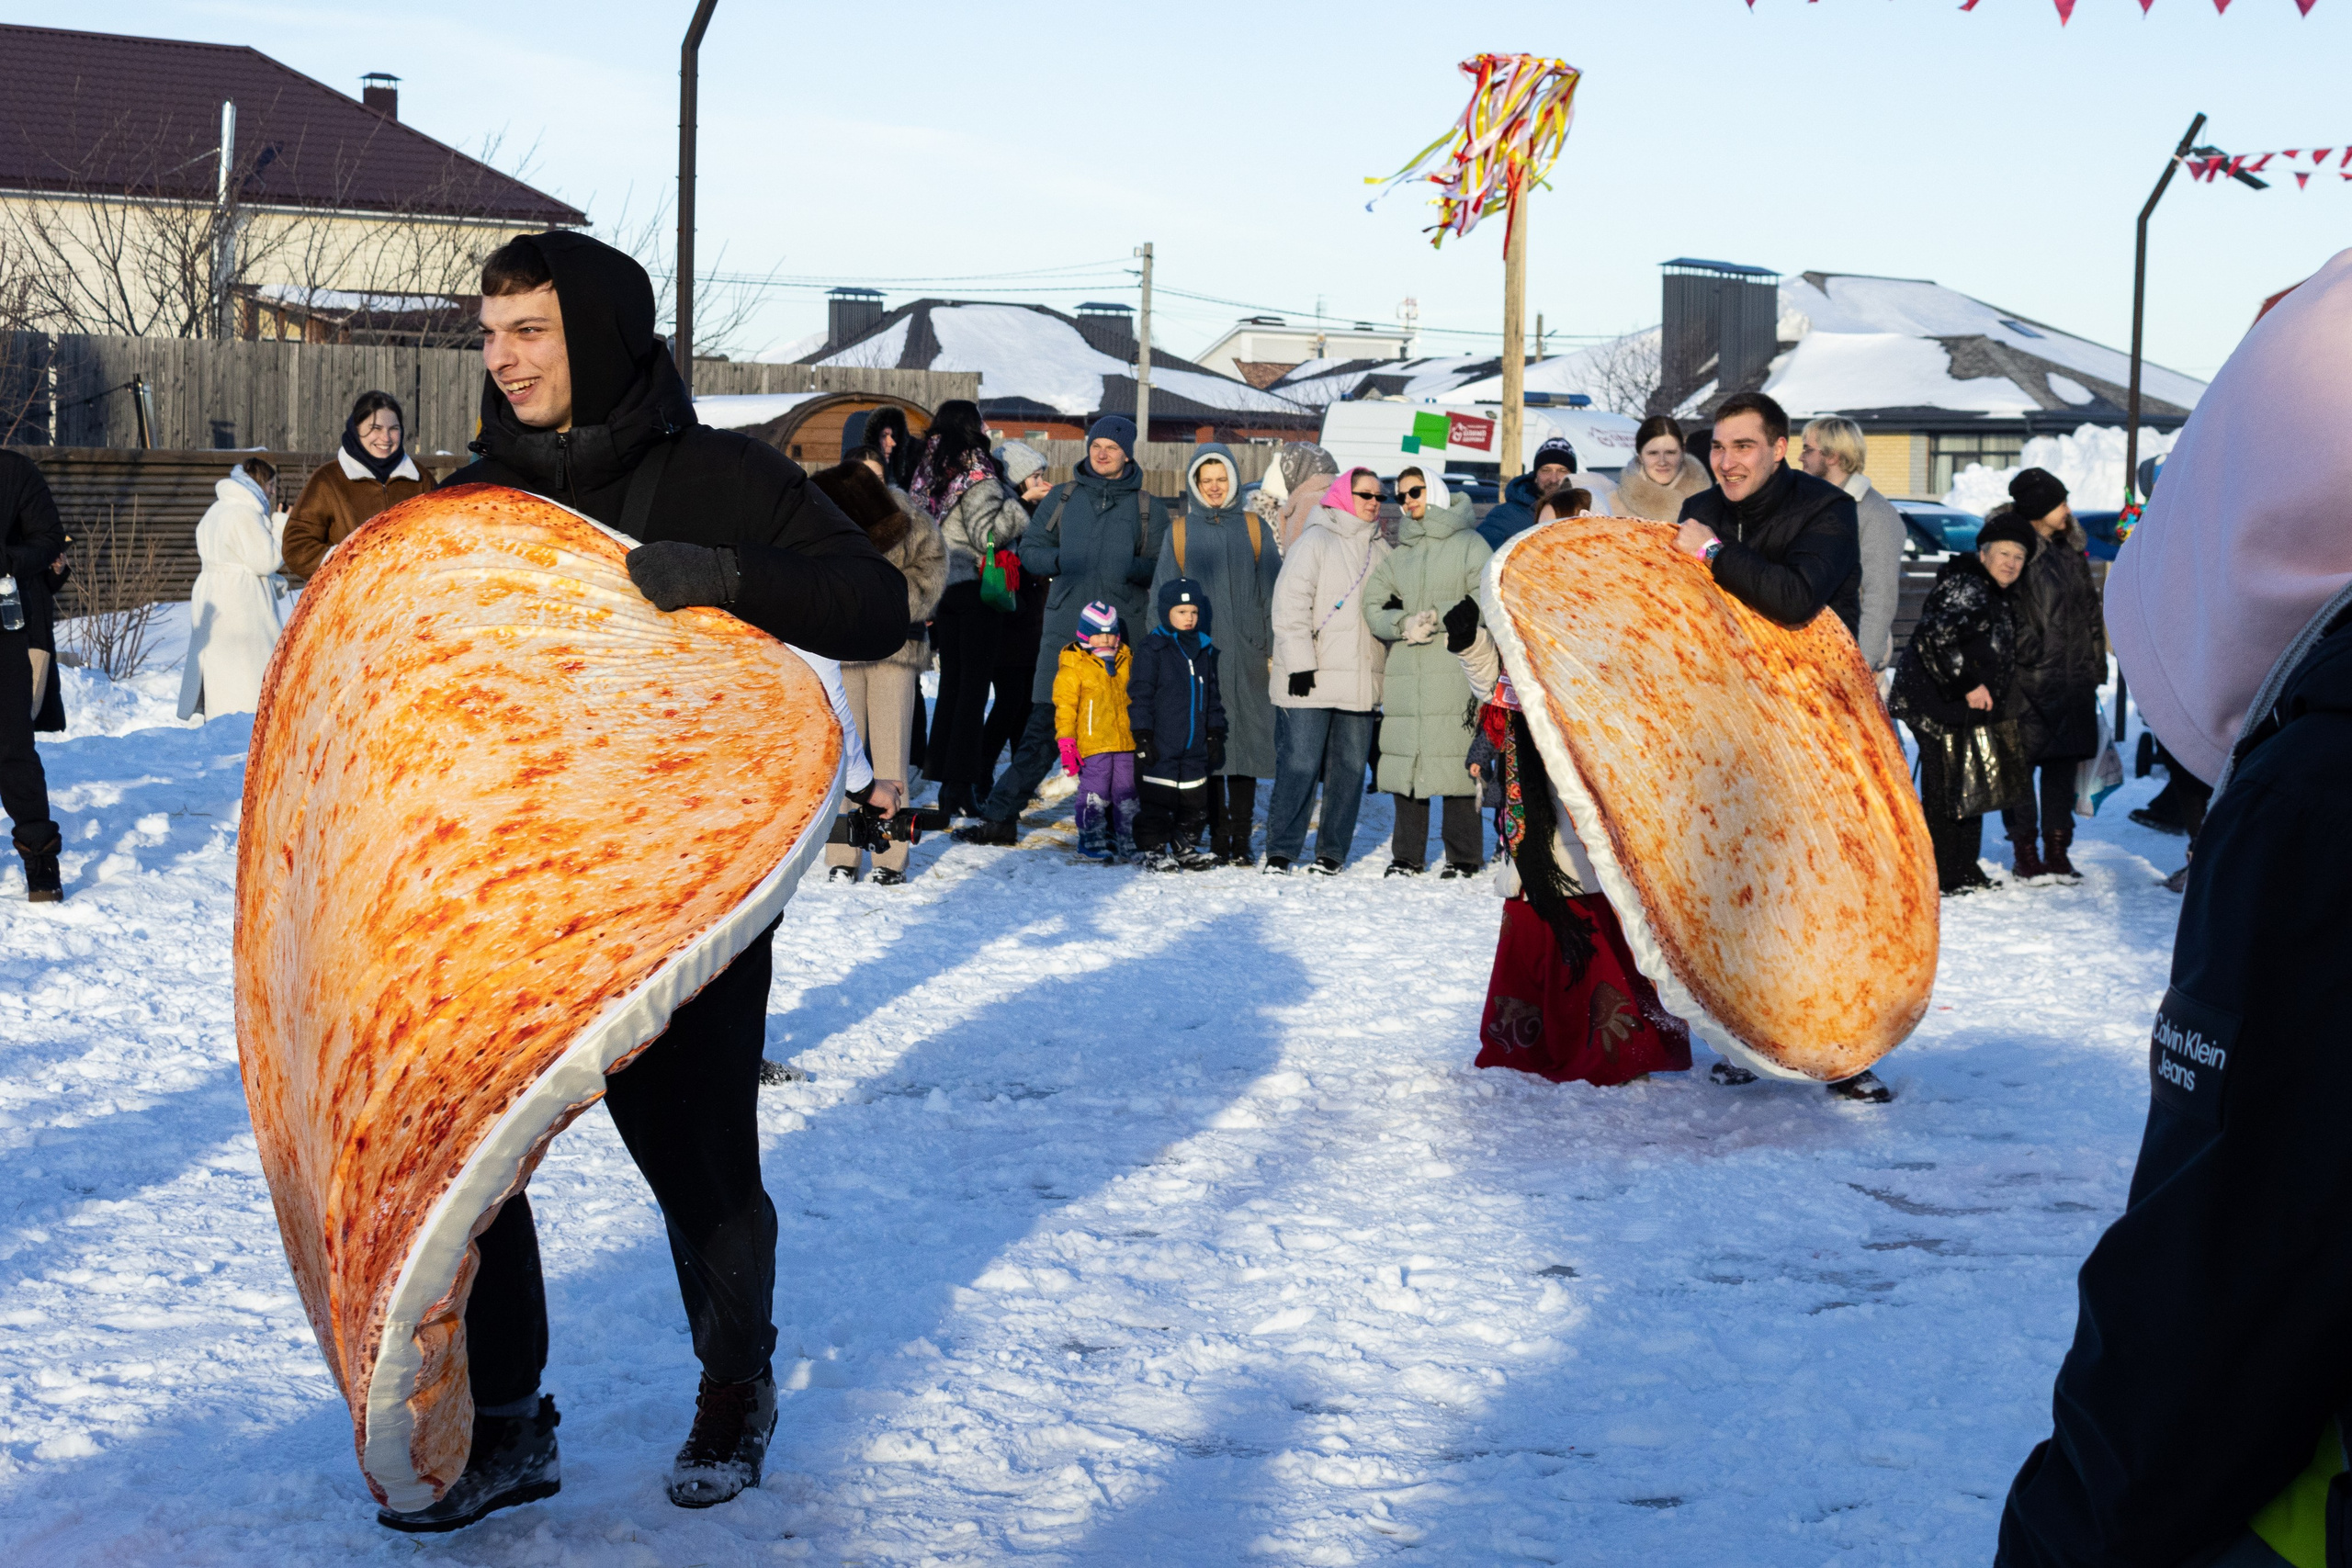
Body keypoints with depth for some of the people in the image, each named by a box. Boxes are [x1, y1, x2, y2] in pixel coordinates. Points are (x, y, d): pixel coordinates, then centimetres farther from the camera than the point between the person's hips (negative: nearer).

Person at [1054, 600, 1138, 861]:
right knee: (1095, 794, -4)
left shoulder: (1125, 662, 13)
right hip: (1092, 743, -5)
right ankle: (1092, 841, 7)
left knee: (1125, 794, 10)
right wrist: (1066, 742, -12)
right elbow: (1064, 706, -7)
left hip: (1124, 742, 5)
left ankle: (1125, 842, 20)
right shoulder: (1073, 667, -5)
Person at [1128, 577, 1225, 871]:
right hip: (1161, 745, -5)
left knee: (1195, 802, 10)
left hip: (1196, 745, 5)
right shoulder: (1152, 648, -6)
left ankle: (1186, 847, 22)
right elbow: (1140, 693, -7)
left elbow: (1213, 695, 19)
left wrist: (1215, 732, 14)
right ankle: (1154, 849, 8)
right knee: (1159, 801, -1)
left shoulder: (1205, 650, 12)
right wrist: (1143, 735, -12)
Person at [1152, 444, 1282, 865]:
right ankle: (1218, 838, 5)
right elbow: (1163, 596, 9)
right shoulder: (1180, 533, 9)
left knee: (1247, 742, -2)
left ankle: (1242, 839, 3)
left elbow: (1271, 591, 8)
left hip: (1246, 654, 0)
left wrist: (1274, 649, 0)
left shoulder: (1254, 528, 9)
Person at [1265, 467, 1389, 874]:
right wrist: (1300, 663, -15)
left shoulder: (1380, 550, 16)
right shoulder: (1315, 542, -3)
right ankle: (1281, 850, 1)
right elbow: (1291, 604, -9)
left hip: (1362, 683, 6)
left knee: (1351, 767, 4)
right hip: (1311, 683, -6)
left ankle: (1332, 851, 13)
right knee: (1299, 765, -8)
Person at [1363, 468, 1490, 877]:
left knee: (1459, 762, -8)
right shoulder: (1397, 551, 19)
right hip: (1404, 672, 5)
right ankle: (1407, 855, 11)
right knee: (1405, 763, 3)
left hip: (1456, 671, -5)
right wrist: (1404, 624, -7)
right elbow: (1374, 605, 12)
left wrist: (1439, 616, -13)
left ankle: (1462, 855, 0)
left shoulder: (1468, 543, 4)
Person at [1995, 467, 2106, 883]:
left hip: (2072, 673, 6)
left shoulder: (2071, 545, 13)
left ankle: (2057, 849, 15)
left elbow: (2090, 604, 20)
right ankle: (2026, 850, 6)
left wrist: (2096, 660, 16)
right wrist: (2031, 654, -15)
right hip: (2029, 677, -6)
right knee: (2021, 760, -2)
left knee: (2064, 760, 8)